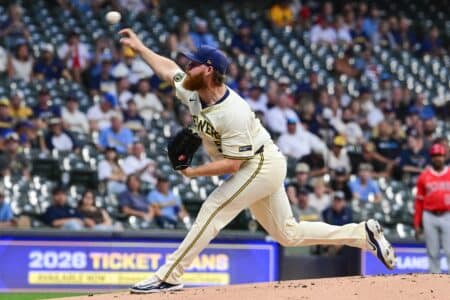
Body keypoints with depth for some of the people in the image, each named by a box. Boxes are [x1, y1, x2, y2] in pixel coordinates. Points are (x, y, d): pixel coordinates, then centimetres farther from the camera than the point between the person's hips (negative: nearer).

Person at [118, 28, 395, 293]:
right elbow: (168, 68, 14)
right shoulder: (194, 93, -4)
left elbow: (232, 164, -28)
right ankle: (363, 233, 17)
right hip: (258, 169, 10)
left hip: (263, 165, -9)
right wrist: (140, 47, 16)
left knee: (213, 210, -17)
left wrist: (193, 171, -25)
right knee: (289, 234, 12)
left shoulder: (234, 113, -30)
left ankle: (169, 276, -15)